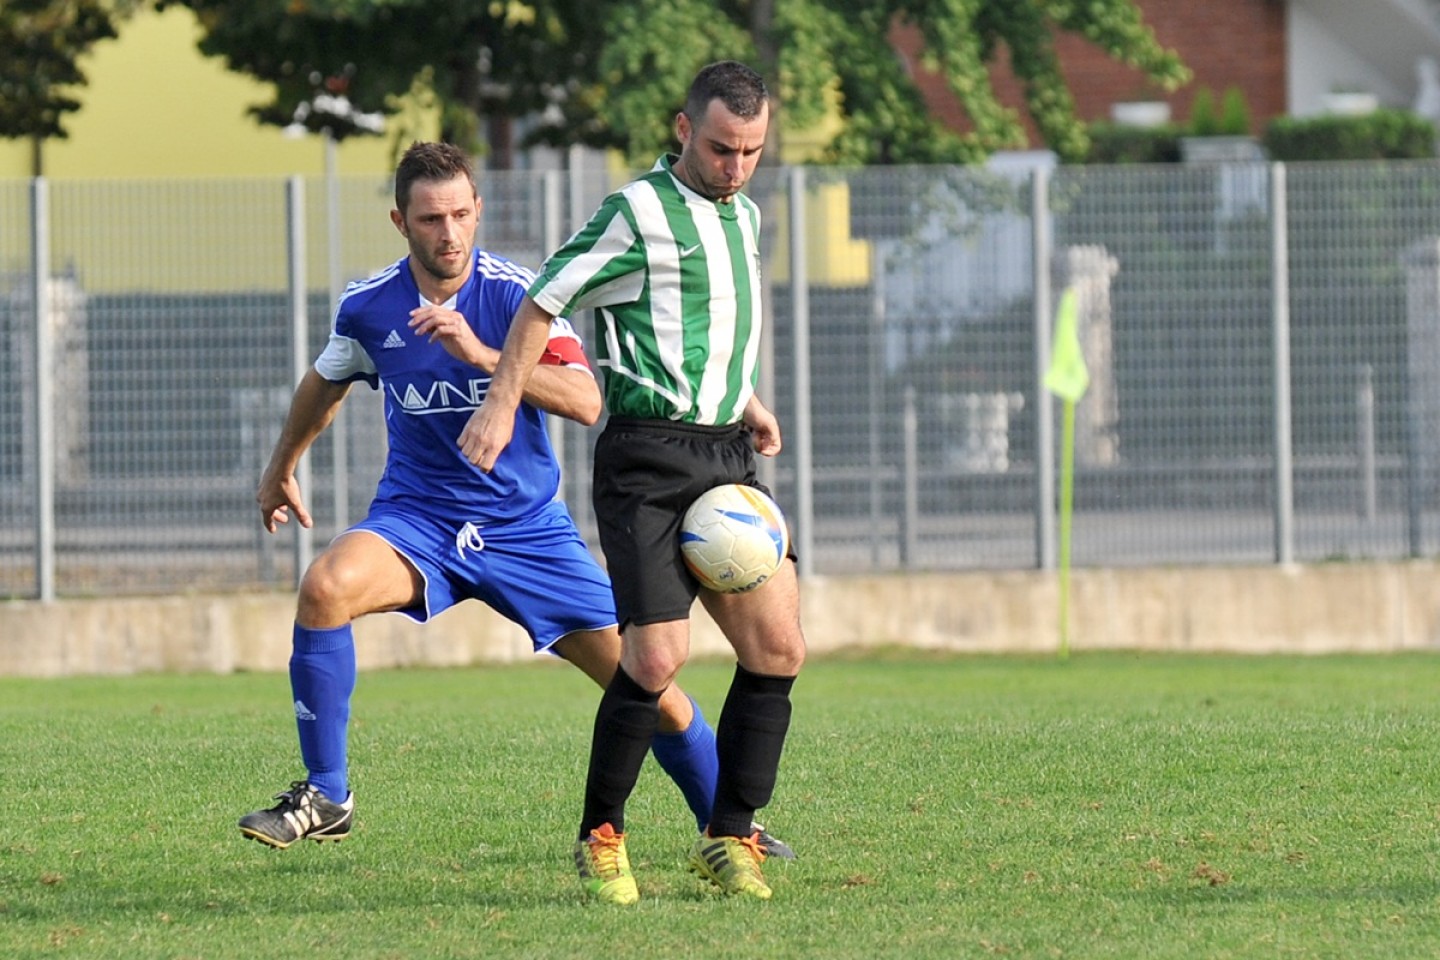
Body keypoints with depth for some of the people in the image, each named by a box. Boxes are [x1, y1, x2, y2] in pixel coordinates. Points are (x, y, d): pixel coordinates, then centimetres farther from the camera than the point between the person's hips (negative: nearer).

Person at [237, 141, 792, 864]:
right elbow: (324, 386, 17)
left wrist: (480, 354, -36)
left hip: (526, 526, -1)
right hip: (417, 517, 1)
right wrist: (280, 470, 30)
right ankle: (324, 798, -19)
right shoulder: (367, 307, -6)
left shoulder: (518, 294, -14)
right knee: (326, 588, -31)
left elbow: (585, 402, -26)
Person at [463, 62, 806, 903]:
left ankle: (730, 839, 7)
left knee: (779, 648, -3)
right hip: (648, 457, -7)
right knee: (656, 660, -12)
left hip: (728, 456, 7)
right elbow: (545, 301, -2)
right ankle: (601, 838, 6)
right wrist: (501, 405, -5)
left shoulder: (743, 216, 17)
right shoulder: (639, 214, -7)